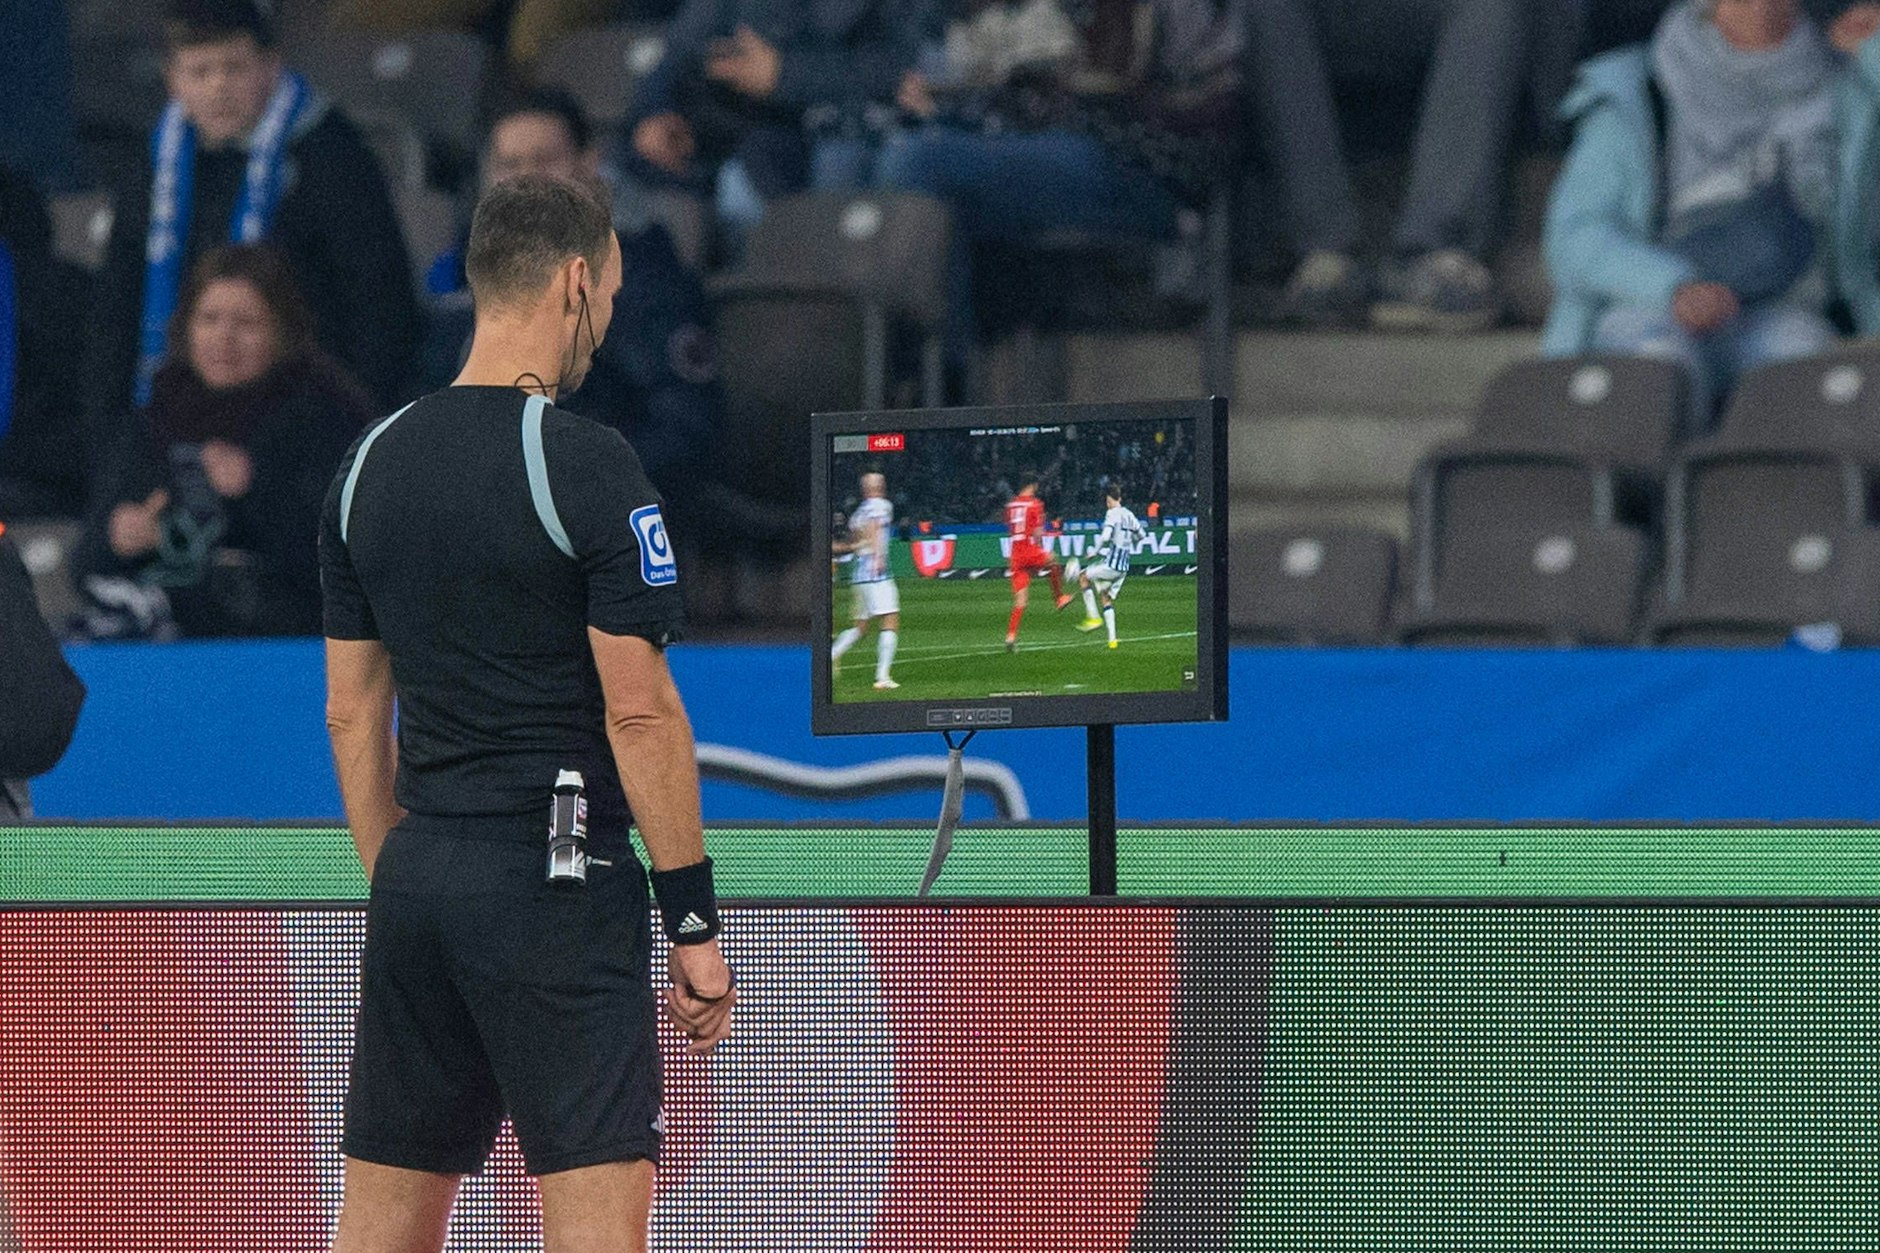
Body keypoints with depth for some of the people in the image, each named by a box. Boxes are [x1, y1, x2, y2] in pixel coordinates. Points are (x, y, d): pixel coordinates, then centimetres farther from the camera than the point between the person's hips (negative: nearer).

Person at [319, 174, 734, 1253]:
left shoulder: (371, 465, 10)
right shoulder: (585, 463, -11)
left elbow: (353, 714, 14)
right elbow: (639, 710, -13)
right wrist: (695, 924, -8)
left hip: (416, 881, 7)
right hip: (559, 882, -7)